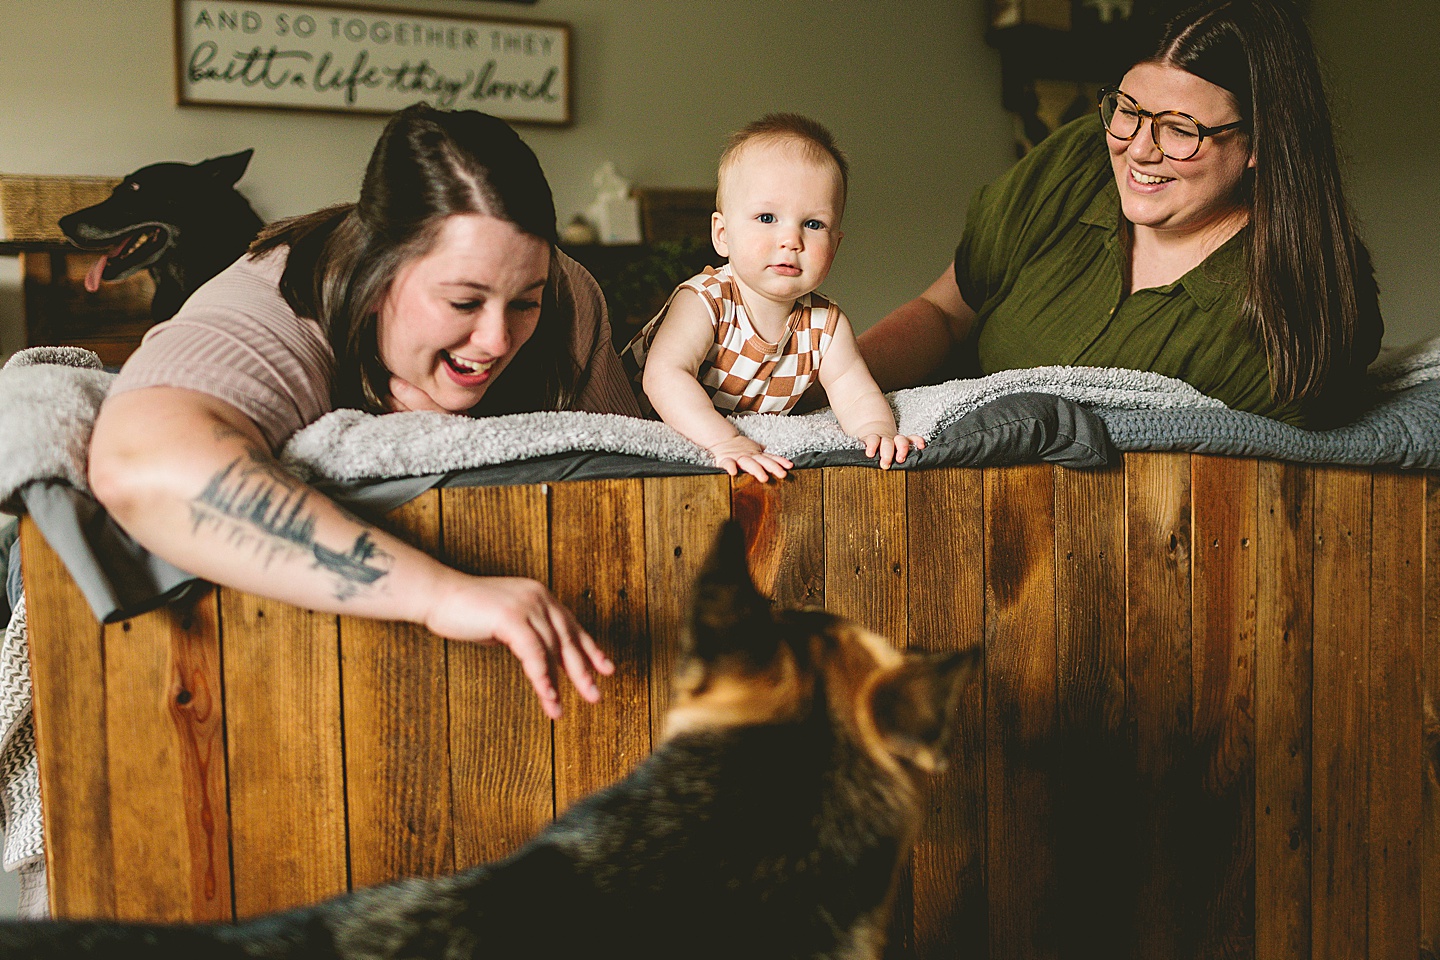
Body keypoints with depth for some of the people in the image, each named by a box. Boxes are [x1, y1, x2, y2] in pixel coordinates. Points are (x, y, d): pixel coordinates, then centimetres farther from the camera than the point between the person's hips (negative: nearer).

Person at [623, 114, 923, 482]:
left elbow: (858, 397, -9)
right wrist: (725, 441, -52)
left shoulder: (826, 325, -10)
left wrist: (878, 431, -33)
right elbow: (665, 376, -38)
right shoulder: (705, 302, -26)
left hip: (755, 439, 6)